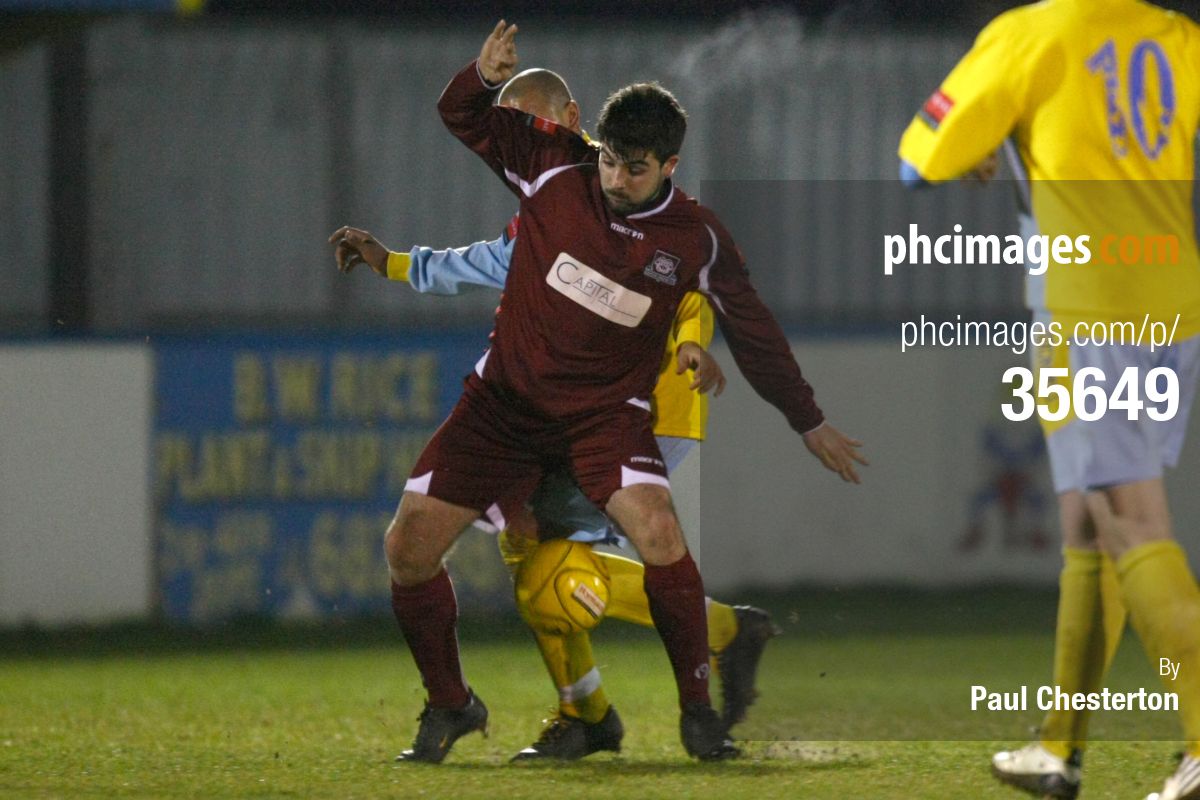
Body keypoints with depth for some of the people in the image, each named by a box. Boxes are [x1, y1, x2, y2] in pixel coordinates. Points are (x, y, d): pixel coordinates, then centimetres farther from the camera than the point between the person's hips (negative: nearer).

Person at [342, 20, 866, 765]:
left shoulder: (696, 241, -8)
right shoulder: (556, 171, -8)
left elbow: (754, 332, 4)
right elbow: (467, 119, 2)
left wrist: (812, 424, 9)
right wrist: (483, 79, -22)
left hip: (606, 410, -2)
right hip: (506, 396, 2)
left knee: (657, 530, -29)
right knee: (408, 546, -7)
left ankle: (698, 707, -10)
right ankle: (450, 705, 17)